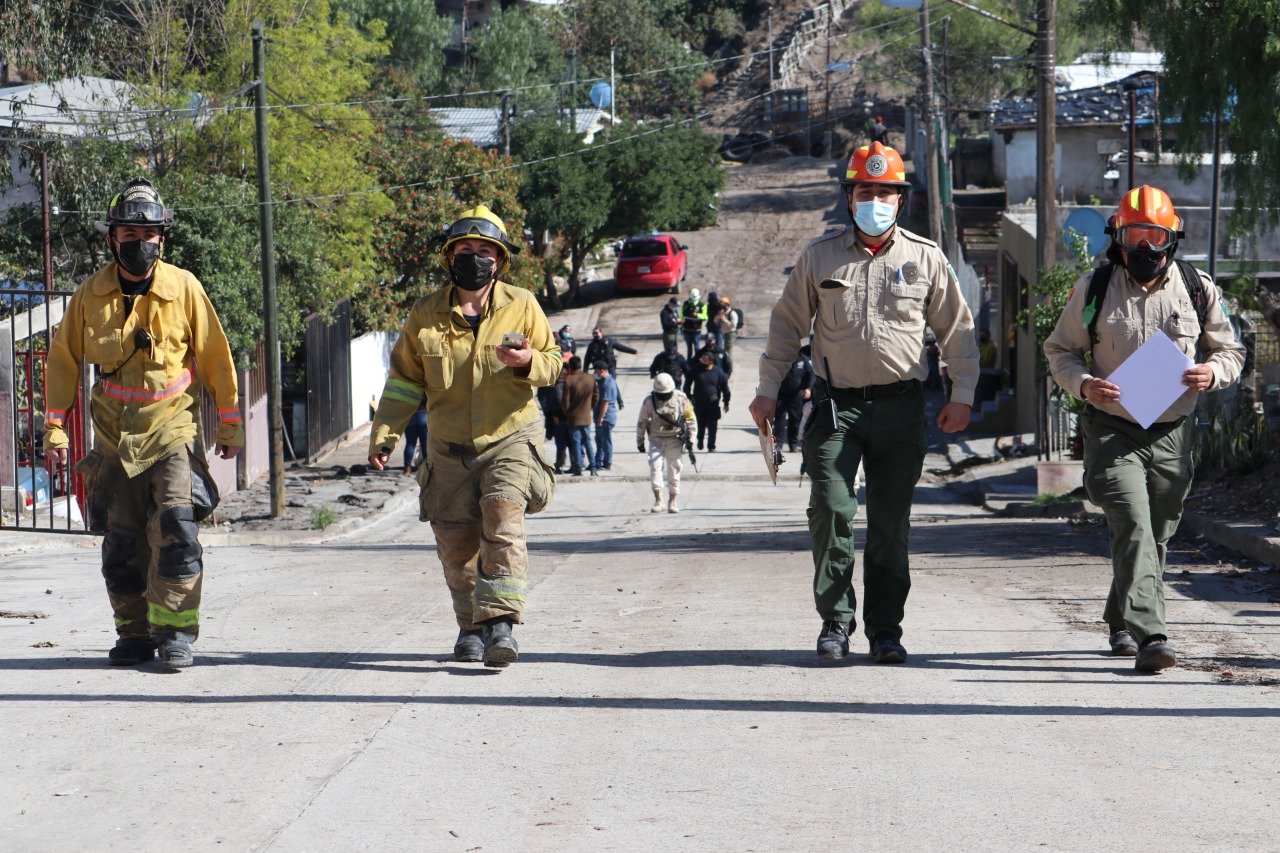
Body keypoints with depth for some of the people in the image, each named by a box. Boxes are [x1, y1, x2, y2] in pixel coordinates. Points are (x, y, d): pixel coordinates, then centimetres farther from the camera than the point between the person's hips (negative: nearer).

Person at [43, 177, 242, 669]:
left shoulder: (183, 288, -3)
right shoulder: (90, 295, 1)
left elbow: (214, 357, 4)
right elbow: (63, 362, 8)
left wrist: (228, 423, 6)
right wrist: (55, 428, 2)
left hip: (172, 430, -2)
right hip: (114, 438, 2)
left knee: (175, 532, -12)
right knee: (121, 543, 5)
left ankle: (175, 633, -5)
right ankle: (134, 636, 16)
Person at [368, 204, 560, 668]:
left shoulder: (522, 306, 0)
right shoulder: (426, 314, 3)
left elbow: (552, 361, 5)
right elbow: (404, 381, 9)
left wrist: (528, 362, -19)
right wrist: (384, 434, 0)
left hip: (510, 440, -2)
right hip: (450, 450, 2)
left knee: (503, 523, -22)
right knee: (456, 543, 5)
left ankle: (500, 622, -27)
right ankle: (471, 627, 24)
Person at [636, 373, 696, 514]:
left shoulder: (681, 399, -7)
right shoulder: (649, 401, -6)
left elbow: (691, 419, 3)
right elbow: (641, 422, 4)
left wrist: (690, 438, -2)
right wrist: (640, 442, 8)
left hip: (675, 440, 0)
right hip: (656, 440, 0)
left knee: (674, 469, 4)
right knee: (655, 465, -16)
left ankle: (673, 500, 18)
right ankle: (658, 499, -16)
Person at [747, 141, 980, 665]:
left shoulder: (925, 259, 6)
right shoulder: (819, 257, 6)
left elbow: (957, 331, 12)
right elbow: (787, 325, 13)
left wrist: (962, 396, 6)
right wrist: (768, 390, 9)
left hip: (900, 406, 0)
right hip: (836, 404, 0)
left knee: (891, 523, 3)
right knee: (832, 510, -11)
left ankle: (885, 628, 12)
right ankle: (835, 621, 0)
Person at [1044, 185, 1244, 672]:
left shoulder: (1197, 289, 4)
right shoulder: (1093, 289, 0)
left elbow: (1230, 350, 14)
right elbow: (1059, 350, 9)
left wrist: (1214, 372, -10)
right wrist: (1082, 384, -12)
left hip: (1172, 435, 3)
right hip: (1113, 431, -3)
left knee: (1156, 535, 12)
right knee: (1134, 527, -19)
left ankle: (1122, 623, 33)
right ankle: (1149, 635, -26)